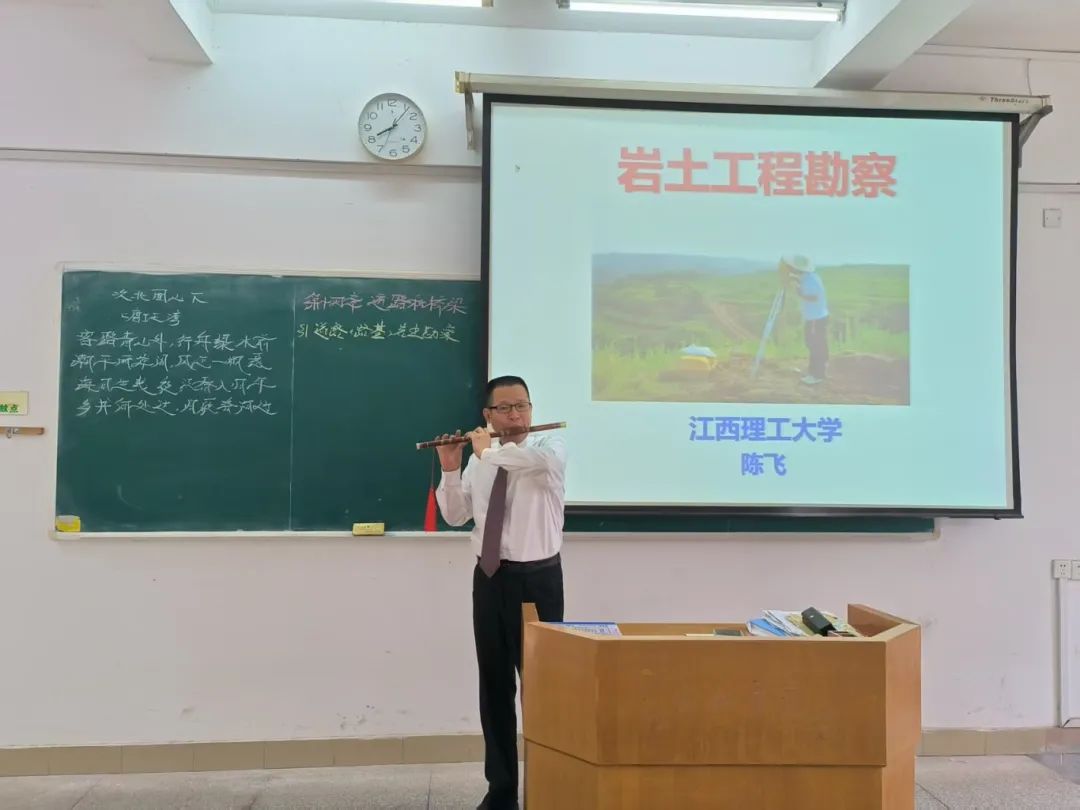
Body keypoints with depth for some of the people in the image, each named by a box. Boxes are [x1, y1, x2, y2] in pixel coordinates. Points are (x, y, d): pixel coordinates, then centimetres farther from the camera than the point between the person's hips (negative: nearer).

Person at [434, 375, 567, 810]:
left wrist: (488, 451, -19)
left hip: (537, 579, -5)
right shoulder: (479, 459, 8)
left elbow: (540, 458, -32)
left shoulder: (550, 446, -6)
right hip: (490, 578, 5)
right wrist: (450, 469, -4)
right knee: (495, 685, 12)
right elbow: (456, 516, 10)